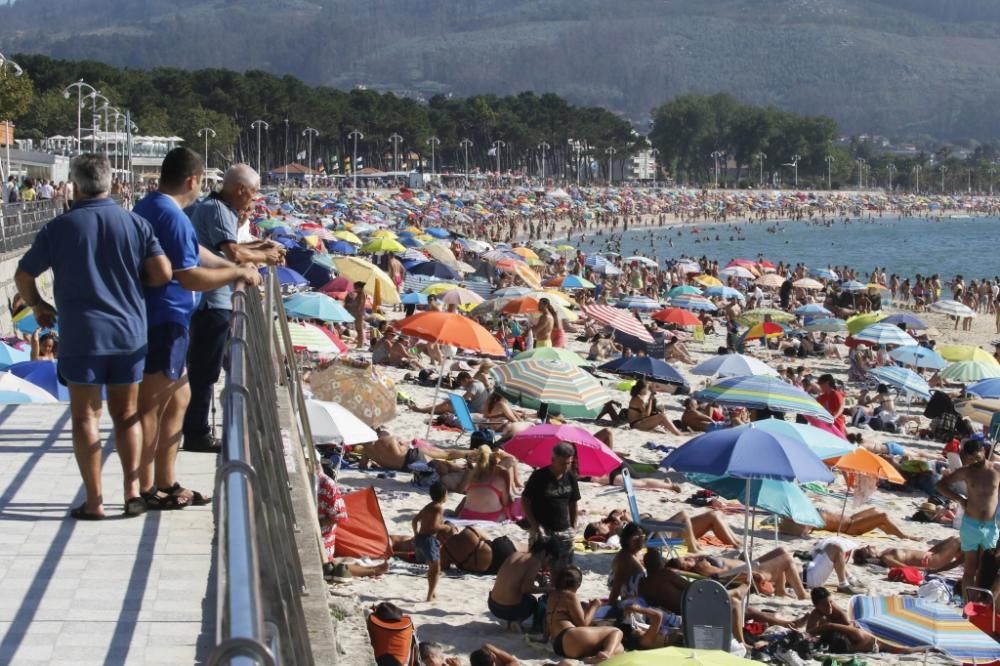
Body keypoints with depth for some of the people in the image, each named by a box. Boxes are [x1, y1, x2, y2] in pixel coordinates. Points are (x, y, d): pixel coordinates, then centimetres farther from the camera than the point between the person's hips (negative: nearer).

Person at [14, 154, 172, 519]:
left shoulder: (60, 227, -4)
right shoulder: (135, 223, 0)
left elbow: (23, 276, 1)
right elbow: (162, 273, -5)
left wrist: (37, 305, 20)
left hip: (81, 337, -2)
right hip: (129, 334, 2)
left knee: (86, 417, 5)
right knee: (126, 414, 14)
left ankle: (94, 501, 4)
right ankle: (132, 491, 10)